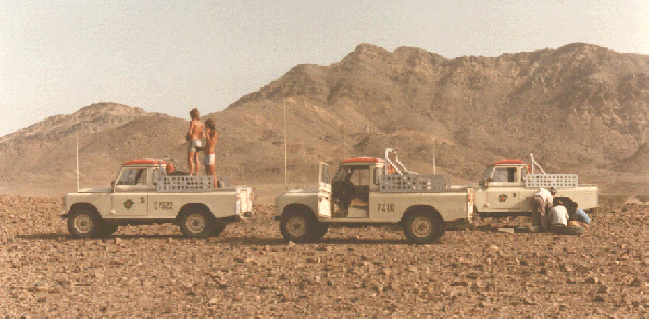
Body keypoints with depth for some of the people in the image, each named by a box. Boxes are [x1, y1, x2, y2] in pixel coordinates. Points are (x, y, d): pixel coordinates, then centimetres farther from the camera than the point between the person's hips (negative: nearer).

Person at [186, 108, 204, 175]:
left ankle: (190, 174, -14)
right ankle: (196, 173, 16)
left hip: (193, 141, -7)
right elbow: (202, 135, 12)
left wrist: (187, 134, 2)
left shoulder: (192, 122, -11)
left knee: (190, 159, -8)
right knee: (196, 159, 14)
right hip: (199, 142, 7)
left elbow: (190, 132, -19)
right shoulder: (201, 123, 8)